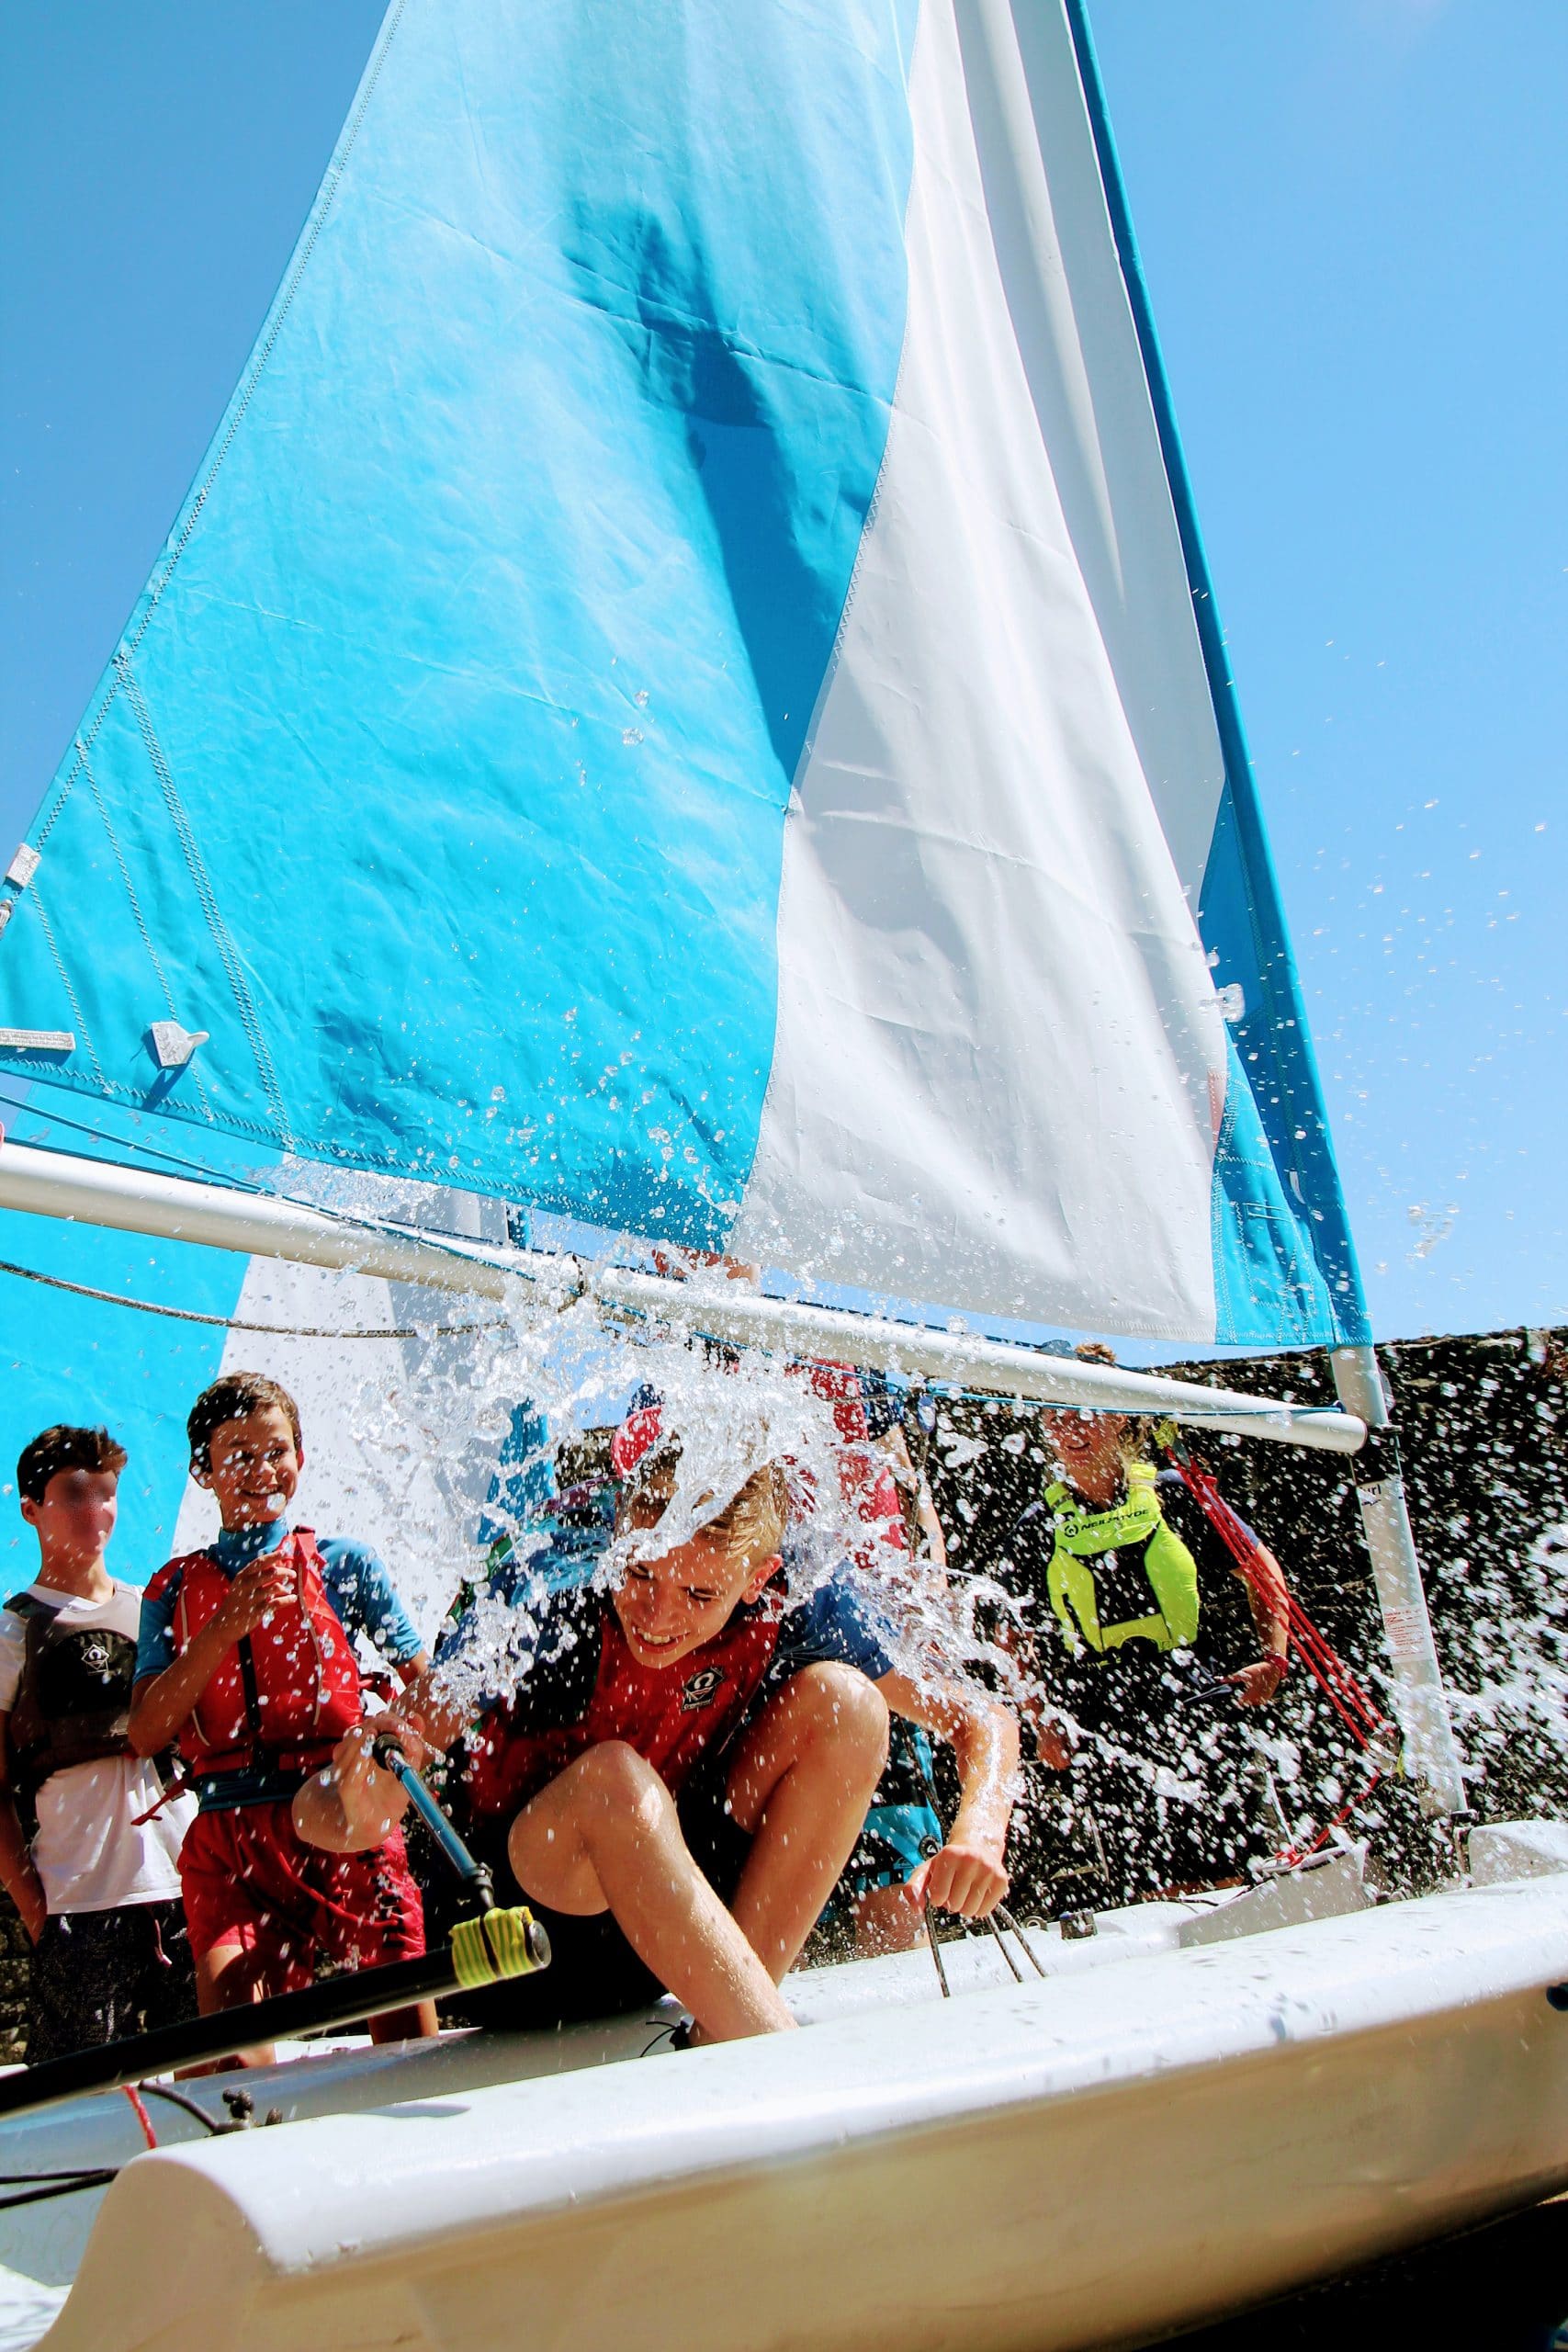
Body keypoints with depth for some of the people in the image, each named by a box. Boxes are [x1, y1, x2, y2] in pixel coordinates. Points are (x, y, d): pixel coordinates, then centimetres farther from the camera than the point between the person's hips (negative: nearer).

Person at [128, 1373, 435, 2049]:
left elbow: (428, 1685, 8)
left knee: (407, 2042, -6)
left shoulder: (342, 1562, 10)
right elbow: (146, 1733, 3)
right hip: (227, 1835, 1)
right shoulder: (175, 1589, 14)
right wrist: (228, 1625, -8)